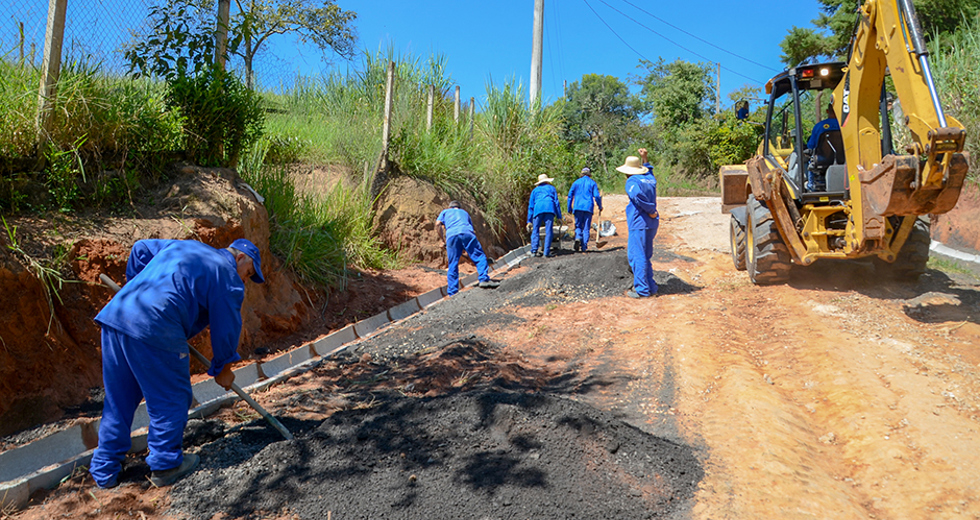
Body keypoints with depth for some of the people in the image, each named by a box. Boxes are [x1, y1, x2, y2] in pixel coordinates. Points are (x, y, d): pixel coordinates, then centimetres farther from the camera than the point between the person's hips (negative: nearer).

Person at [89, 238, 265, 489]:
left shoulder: (183, 246, 27)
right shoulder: (229, 279, 4)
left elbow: (141, 248, 34)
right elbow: (226, 329, 8)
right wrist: (222, 369, 21)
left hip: (116, 311, 9)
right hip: (154, 328, -8)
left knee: (118, 399, 18)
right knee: (171, 399, 8)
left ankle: (105, 471, 28)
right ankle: (165, 465, 19)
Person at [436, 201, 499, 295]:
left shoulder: (445, 212, 34)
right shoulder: (464, 212, 38)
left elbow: (438, 224, 16)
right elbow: (472, 228, 33)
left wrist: (443, 239, 22)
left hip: (451, 235, 0)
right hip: (466, 233, 0)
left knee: (452, 266, 1)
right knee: (479, 256, 2)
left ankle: (452, 294, -2)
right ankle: (484, 279, -19)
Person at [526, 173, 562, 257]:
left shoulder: (535, 190, 28)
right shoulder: (552, 188, 27)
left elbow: (530, 206, 22)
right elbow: (556, 202, 16)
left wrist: (529, 221, 20)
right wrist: (559, 217, 14)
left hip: (538, 208, 1)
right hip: (550, 208, 0)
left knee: (535, 230, 5)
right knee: (548, 231, -1)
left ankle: (534, 249, -11)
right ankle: (547, 252, -8)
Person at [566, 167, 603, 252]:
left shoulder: (576, 182, 10)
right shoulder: (592, 183, 7)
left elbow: (570, 195, 7)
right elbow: (596, 196, 0)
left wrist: (569, 208, 12)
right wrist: (600, 206, 14)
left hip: (578, 207, 1)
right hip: (588, 207, -1)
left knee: (578, 225, 10)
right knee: (586, 227, 4)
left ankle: (578, 237, -19)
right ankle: (584, 246, 0)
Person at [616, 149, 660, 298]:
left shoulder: (632, 181, -9)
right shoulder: (650, 179, 14)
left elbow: (638, 195, -29)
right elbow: (648, 170, 41)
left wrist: (651, 211, -19)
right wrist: (644, 157, 45)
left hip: (639, 224, -8)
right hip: (652, 224, 9)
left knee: (637, 256, -4)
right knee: (645, 256, 17)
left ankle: (642, 290, -3)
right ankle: (650, 287, 21)